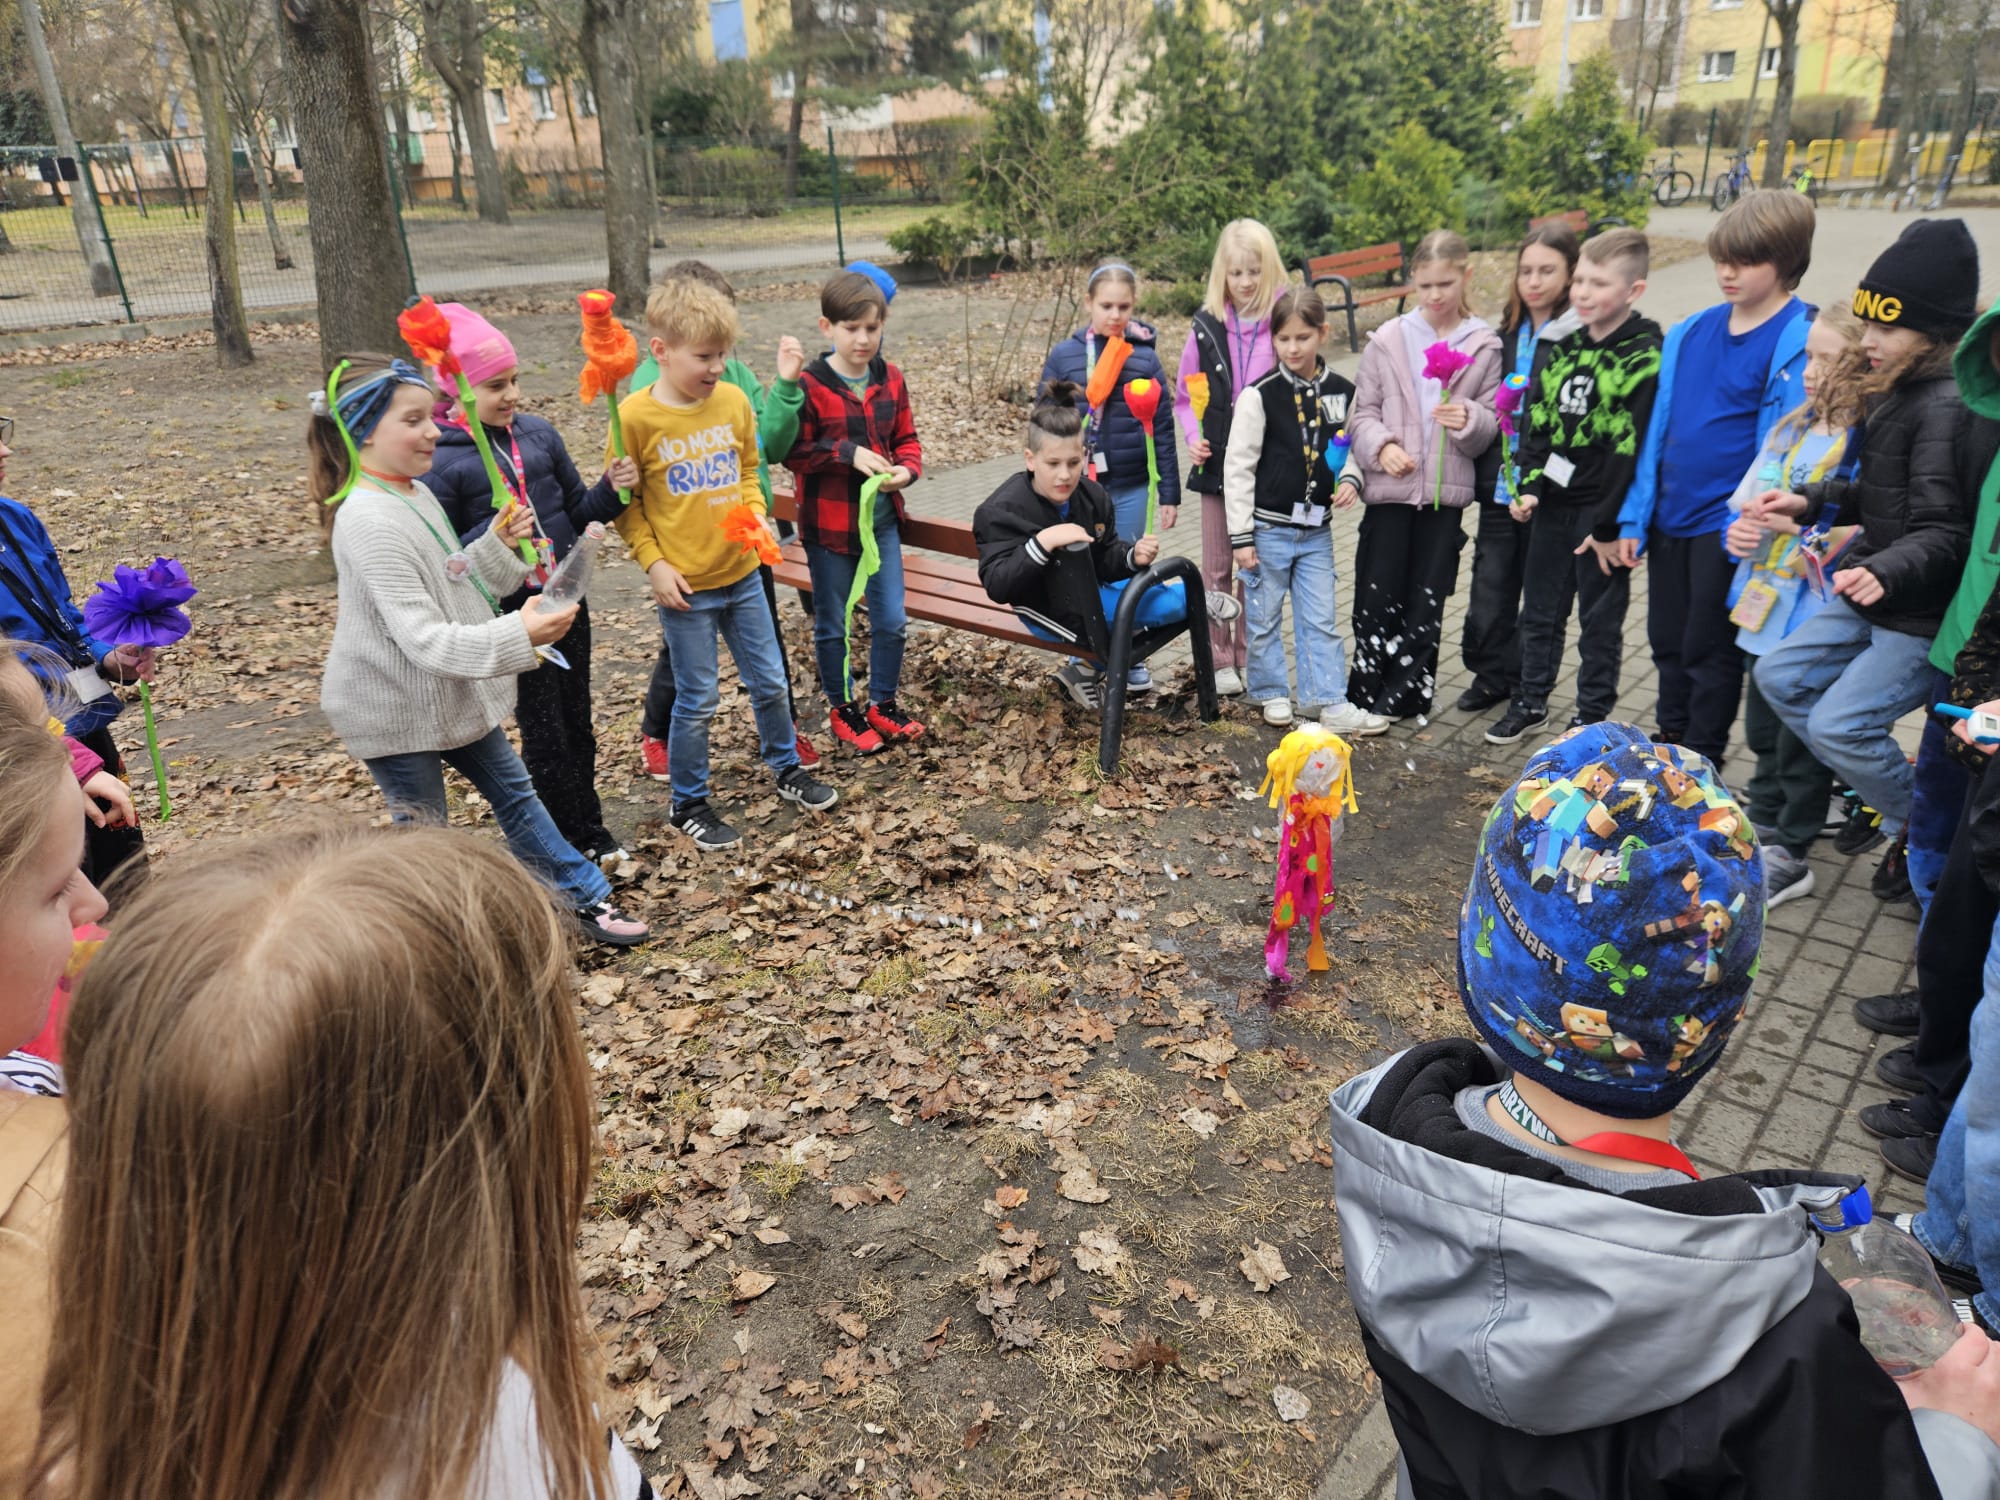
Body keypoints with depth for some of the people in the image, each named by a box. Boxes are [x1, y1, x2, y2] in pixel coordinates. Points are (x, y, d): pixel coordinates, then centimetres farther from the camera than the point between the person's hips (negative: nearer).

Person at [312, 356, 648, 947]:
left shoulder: (416, 493, 3)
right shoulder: (369, 521, -26)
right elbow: (424, 640, -32)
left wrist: (498, 544, -3)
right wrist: (517, 635, -42)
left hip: (453, 691, 9)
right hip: (394, 707, -9)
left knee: (514, 791, 17)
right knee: (423, 829, 6)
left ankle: (586, 896, 30)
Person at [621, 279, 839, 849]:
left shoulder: (734, 400, -1)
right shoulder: (636, 417, -13)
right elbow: (625, 503, -5)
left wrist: (755, 511, -5)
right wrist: (653, 564, -12)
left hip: (742, 574, 4)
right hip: (685, 587, -4)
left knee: (770, 681, 16)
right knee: (697, 700, 6)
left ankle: (786, 767, 40)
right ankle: (689, 803, 25)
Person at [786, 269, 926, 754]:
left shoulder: (891, 380, 2)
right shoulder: (809, 385, -13)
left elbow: (906, 438, 9)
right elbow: (794, 453, -12)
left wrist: (907, 469, -11)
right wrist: (848, 453, -23)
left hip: (882, 519, 4)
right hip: (829, 524, -4)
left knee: (892, 620, 9)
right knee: (833, 624, 11)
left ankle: (883, 703, 29)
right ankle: (843, 710, 29)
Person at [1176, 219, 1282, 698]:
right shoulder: (1207, 328, 0)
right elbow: (1185, 396, 8)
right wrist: (1193, 437, -8)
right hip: (1218, 464, 2)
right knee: (1217, 566, 10)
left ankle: (1251, 657, 23)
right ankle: (1218, 658, 22)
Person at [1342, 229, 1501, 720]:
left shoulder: (1483, 346, 2)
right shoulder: (1388, 339, 2)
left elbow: (1491, 425, 4)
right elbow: (1363, 411, 4)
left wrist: (1469, 420, -18)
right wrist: (1382, 445, -15)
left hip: (1446, 490, 1)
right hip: (1388, 489, 0)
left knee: (1427, 599, 7)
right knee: (1377, 595, 3)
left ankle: (1406, 695, 19)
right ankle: (1368, 692, 16)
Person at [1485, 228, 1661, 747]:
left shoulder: (1645, 357, -14)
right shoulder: (1565, 345, 7)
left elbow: (1632, 450, -17)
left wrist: (1610, 526, -18)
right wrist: (1530, 487, 0)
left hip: (1600, 513, -6)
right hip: (1552, 505, 6)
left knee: (1599, 623, 7)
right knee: (1541, 611, 17)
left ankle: (1591, 720, 21)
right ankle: (1531, 703, 31)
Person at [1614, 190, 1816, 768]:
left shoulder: (1799, 343, -12)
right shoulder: (1690, 333, 5)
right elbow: (1657, 430, 7)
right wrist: (1634, 517, 4)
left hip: (1729, 524, -5)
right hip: (1670, 519, 6)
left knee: (1709, 650, 6)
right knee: (1668, 642, 17)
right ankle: (1668, 748, 35)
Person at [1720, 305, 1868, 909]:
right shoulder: (1791, 430, 6)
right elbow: (1746, 503, 14)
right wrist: (1738, 532, -5)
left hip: (1819, 622, -7)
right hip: (1766, 606, 7)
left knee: (1802, 741, 5)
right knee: (1763, 730, 19)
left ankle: (1790, 856, 19)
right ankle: (1763, 829, 37)